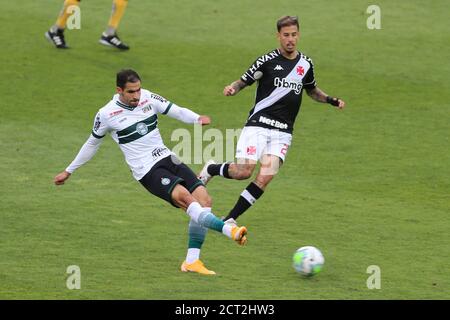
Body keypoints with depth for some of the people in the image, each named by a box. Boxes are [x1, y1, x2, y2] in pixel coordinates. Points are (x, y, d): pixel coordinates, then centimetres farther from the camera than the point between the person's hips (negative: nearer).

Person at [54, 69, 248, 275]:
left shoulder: (148, 98, 5)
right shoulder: (107, 114, -4)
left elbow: (176, 111, 5)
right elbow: (92, 144, 12)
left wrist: (197, 119, -18)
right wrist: (69, 171, 21)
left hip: (167, 158, 6)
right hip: (147, 171, -6)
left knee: (204, 199, -9)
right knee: (184, 196, -29)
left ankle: (192, 261, -4)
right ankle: (229, 230, -42)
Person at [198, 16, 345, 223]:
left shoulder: (306, 64, 10)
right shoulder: (268, 61, -4)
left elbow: (312, 90, 28)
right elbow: (243, 81, 1)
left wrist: (332, 100, 12)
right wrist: (232, 88, -22)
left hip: (282, 132, 4)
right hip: (258, 125, -4)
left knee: (265, 177, -15)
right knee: (244, 171, -17)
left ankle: (230, 219, -6)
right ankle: (211, 169, 16)